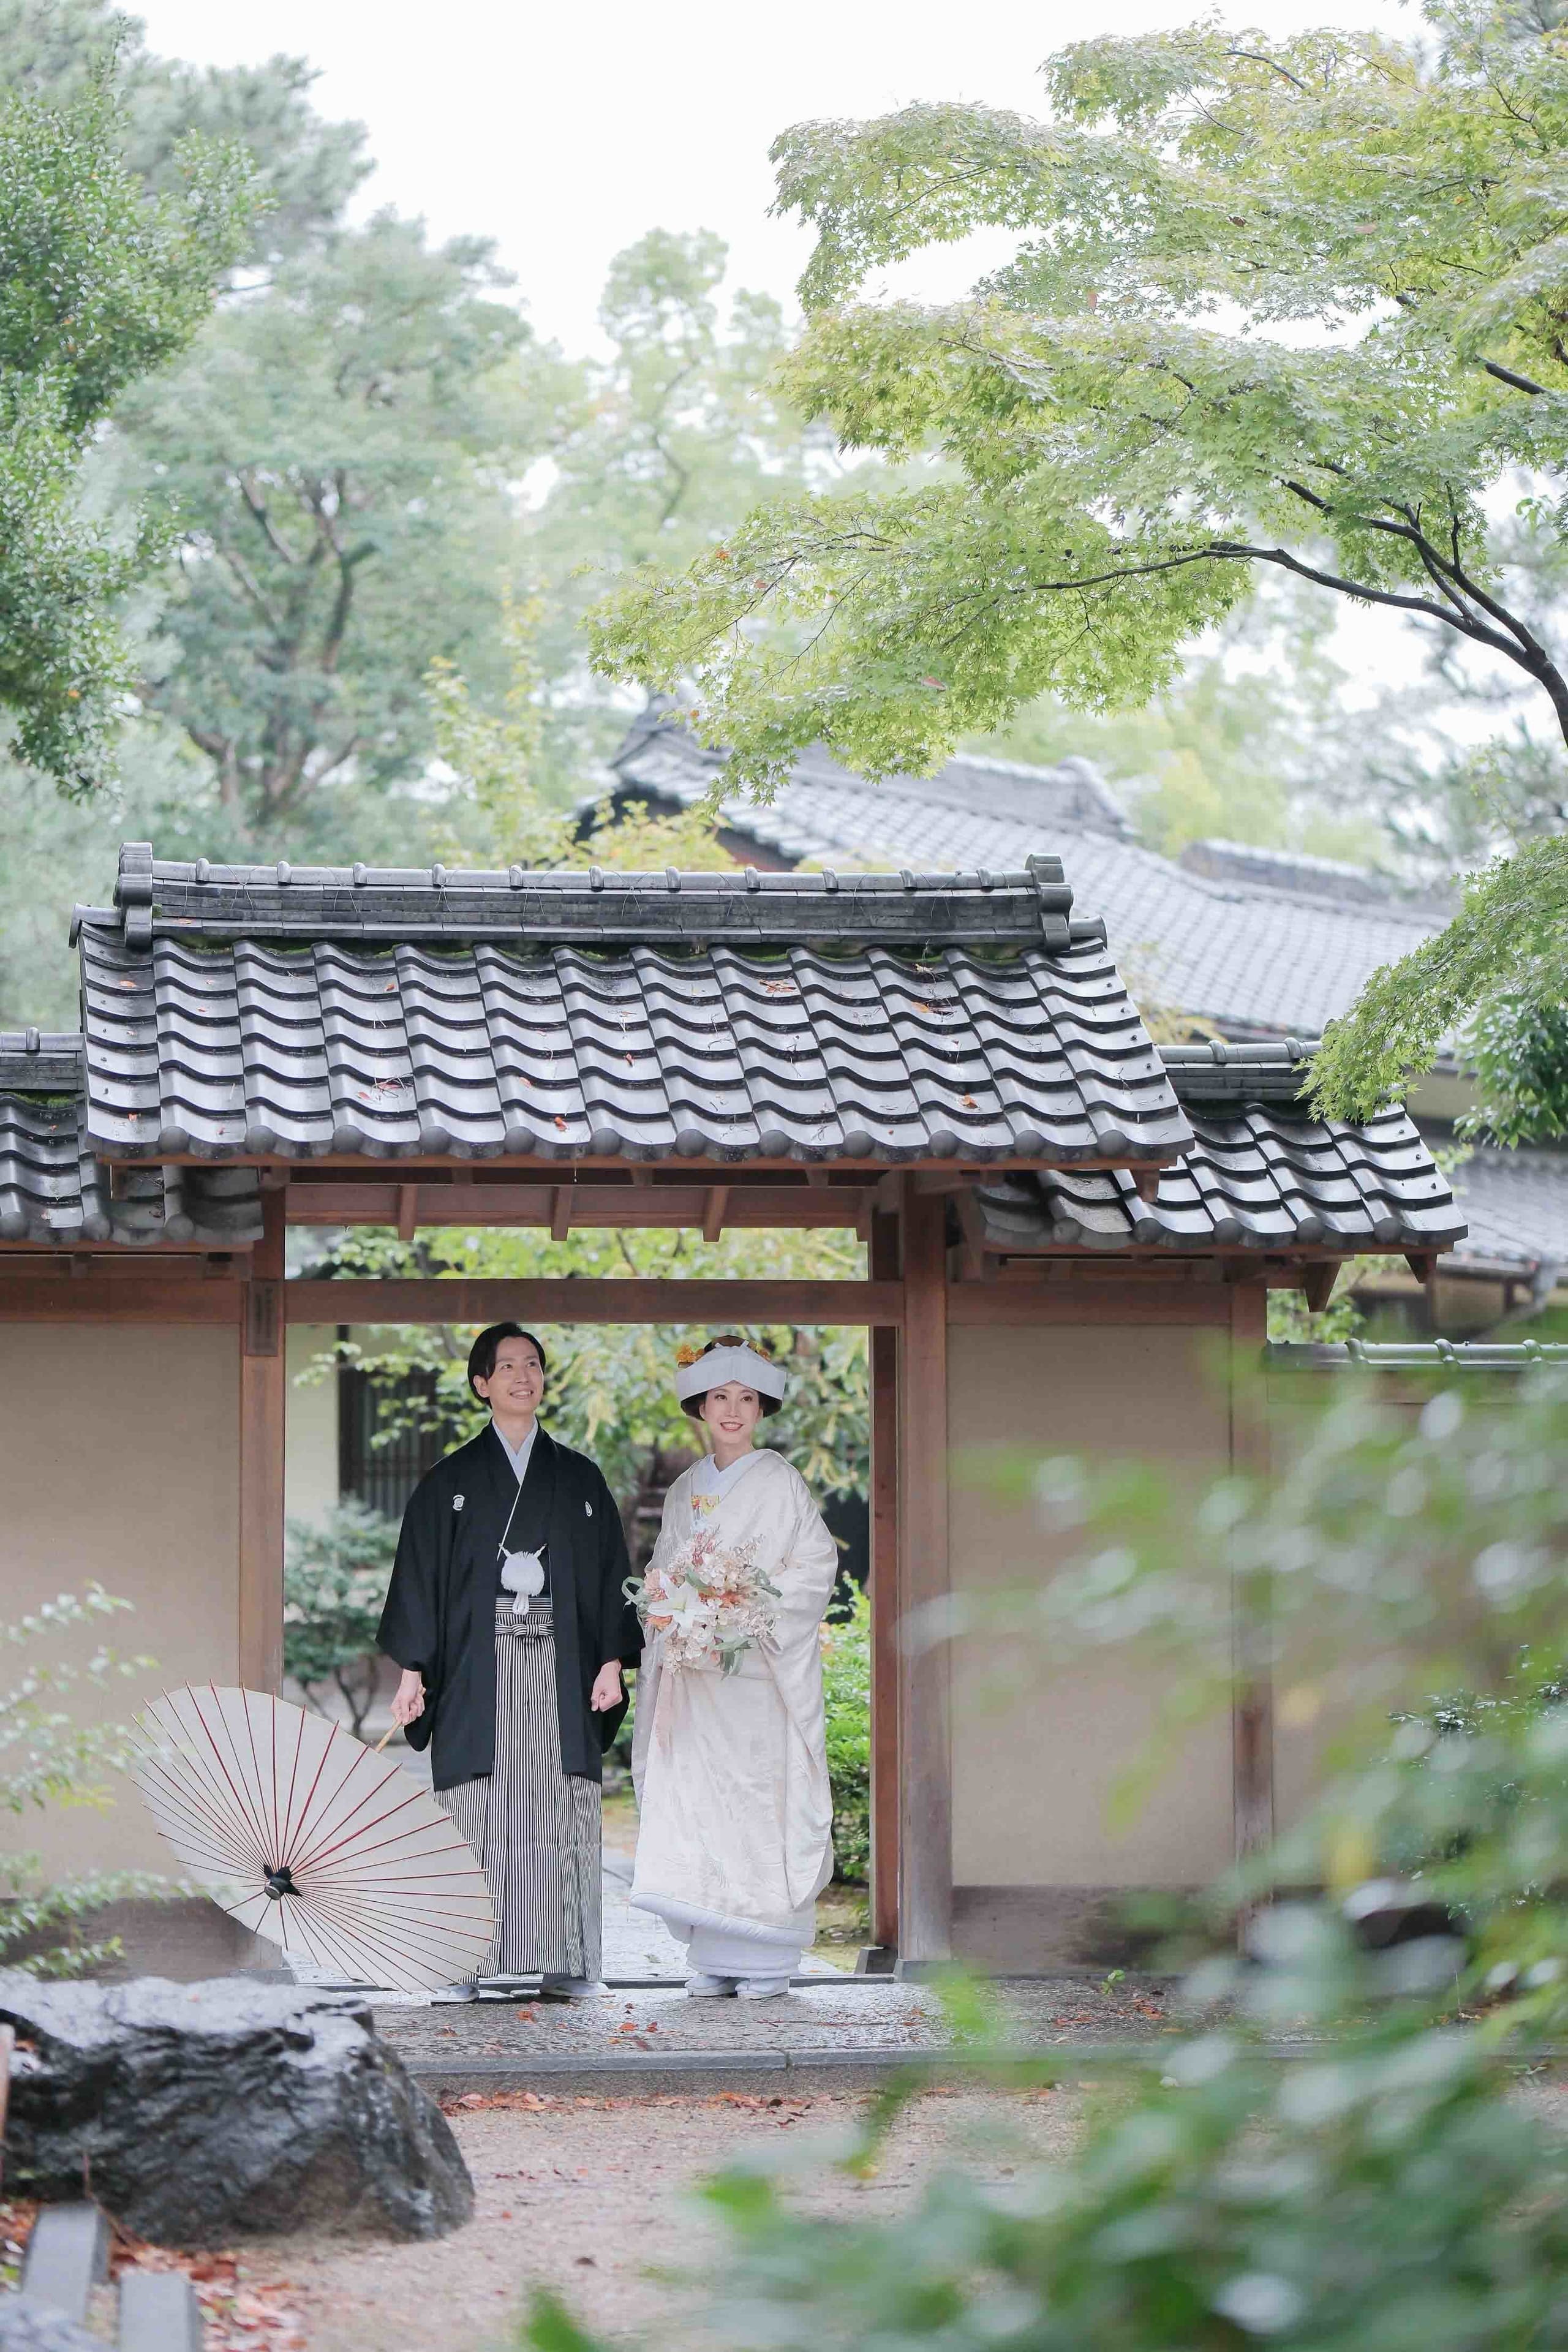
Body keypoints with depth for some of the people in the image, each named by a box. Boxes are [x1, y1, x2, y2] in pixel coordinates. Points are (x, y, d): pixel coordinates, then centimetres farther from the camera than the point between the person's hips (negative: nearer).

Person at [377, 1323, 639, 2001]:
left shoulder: (579, 1478, 13)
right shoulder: (451, 1481, 9)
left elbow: (611, 1571, 11)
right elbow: (420, 1575, 5)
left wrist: (612, 1661, 0)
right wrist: (412, 1672, -3)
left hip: (561, 1670, 1)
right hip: (479, 1672, -1)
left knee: (559, 1815, -3)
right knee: (476, 1817, -6)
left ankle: (563, 1964, -1)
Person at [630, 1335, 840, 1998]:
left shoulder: (780, 1482, -1)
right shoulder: (686, 1489, 15)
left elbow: (817, 1563, -5)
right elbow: (662, 1570, 19)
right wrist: (666, 1609, -2)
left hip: (759, 1665, -5)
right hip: (690, 1667, 5)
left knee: (757, 1799, -8)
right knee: (692, 1800, -1)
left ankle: (767, 1958, -2)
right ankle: (713, 1955, 4)